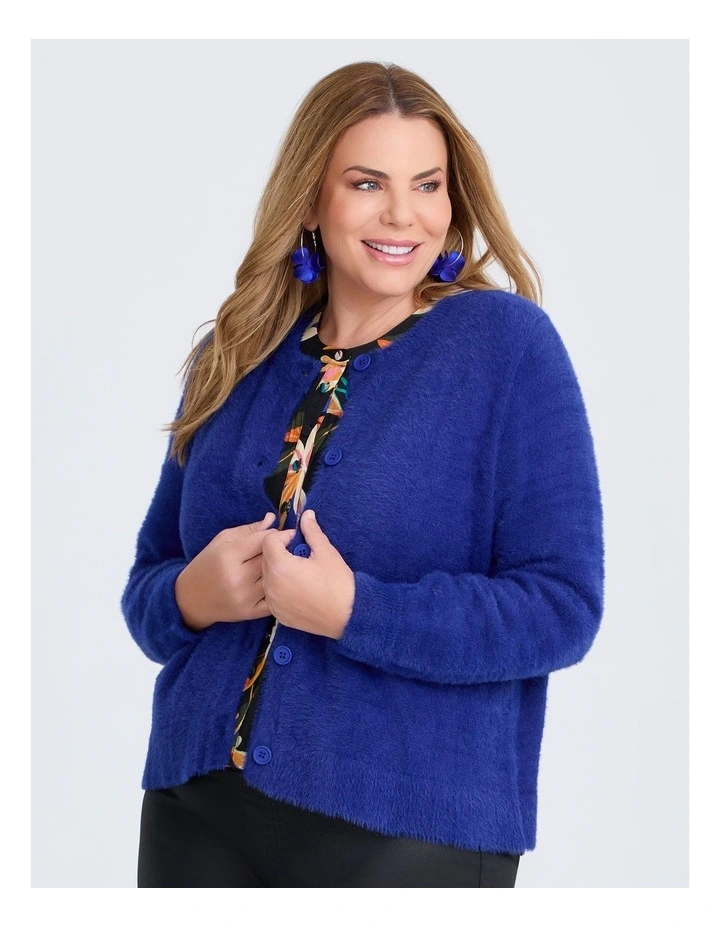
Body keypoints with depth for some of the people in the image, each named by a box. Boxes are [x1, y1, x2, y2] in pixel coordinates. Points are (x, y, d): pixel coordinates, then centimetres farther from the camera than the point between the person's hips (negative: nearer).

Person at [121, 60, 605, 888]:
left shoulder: (508, 344, -6)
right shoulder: (233, 359, 7)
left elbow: (562, 608, -12)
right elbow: (146, 583, 13)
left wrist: (354, 610, -21)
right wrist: (193, 596, -10)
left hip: (410, 826, -4)